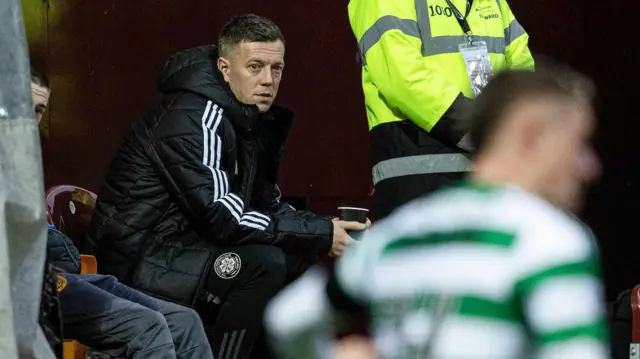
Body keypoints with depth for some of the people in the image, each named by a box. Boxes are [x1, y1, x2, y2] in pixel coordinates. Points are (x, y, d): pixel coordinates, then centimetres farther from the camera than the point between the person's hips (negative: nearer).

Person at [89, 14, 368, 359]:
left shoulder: (252, 117, 8)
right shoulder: (191, 120, -21)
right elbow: (221, 217, -27)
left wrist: (325, 229, -9)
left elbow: (266, 203, 11)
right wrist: (320, 234, -23)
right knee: (265, 264, -26)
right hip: (140, 258, -10)